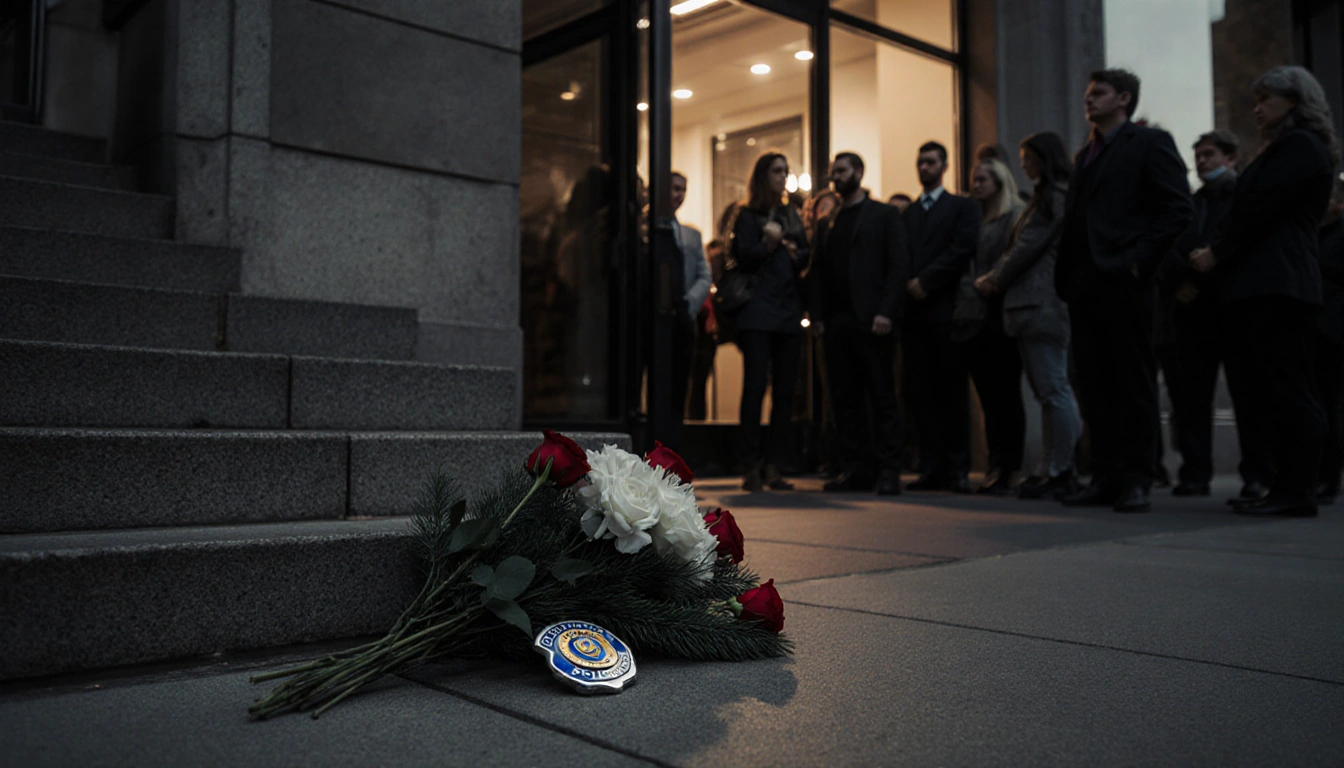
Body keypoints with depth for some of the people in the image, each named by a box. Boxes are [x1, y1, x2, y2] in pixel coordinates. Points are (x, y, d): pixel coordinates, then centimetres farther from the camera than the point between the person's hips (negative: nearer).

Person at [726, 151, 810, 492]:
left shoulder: (792, 215, 20)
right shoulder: (747, 215, 5)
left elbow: (806, 257, 17)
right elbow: (742, 259, -3)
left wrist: (796, 255, -3)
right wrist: (767, 244, -16)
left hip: (789, 311, 5)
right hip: (757, 310, -5)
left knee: (785, 389, 1)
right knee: (755, 385, -10)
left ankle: (773, 465, 6)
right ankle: (752, 466, -4)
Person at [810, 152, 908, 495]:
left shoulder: (885, 215, 6)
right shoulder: (827, 224, 20)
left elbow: (897, 266, -2)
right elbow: (819, 272, 16)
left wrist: (886, 312, -13)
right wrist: (817, 315, 3)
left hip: (872, 320, -5)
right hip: (836, 322, 5)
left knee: (881, 397, -4)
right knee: (844, 399, 4)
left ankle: (888, 470, 0)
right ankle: (856, 469, 10)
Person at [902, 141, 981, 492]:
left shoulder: (963, 206, 8)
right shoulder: (907, 213, 22)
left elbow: (963, 249, -6)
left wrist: (926, 281, -11)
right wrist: (908, 285, -3)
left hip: (944, 308, -4)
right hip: (914, 311, 4)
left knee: (952, 393, -3)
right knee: (921, 392, 1)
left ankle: (957, 469, 0)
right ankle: (932, 468, 5)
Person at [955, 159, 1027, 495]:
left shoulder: (1016, 216, 0)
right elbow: (965, 265, 14)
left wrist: (991, 283, -15)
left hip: (1001, 318, -6)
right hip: (973, 319, 6)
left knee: (1006, 395, -2)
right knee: (988, 397, 6)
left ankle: (1010, 470, 3)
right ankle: (996, 468, 10)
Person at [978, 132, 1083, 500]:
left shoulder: (1058, 195, -7)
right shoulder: (1043, 197, 23)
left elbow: (1033, 246, -11)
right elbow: (1019, 248, 21)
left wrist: (997, 279, -2)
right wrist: (995, 276, 8)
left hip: (1043, 304, -10)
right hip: (1029, 304, 10)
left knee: (1053, 389, -7)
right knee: (1045, 390, 9)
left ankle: (1060, 472, -4)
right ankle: (1049, 469, 12)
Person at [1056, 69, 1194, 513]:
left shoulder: (1149, 143, 2)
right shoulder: (1085, 155, 23)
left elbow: (1178, 209, -7)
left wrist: (1141, 259, -16)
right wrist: (1065, 276, 7)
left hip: (1124, 281, -7)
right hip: (1085, 285, 7)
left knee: (1134, 385, -2)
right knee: (1094, 386, 7)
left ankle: (1136, 481, 2)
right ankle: (1105, 479, 13)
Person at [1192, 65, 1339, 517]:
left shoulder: (1300, 145, -5)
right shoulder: (1285, 148, 26)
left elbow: (1262, 208, -13)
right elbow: (1252, 207, 19)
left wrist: (1217, 253, -5)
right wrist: (1215, 252, 7)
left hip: (1278, 285, -10)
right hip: (1268, 285, 10)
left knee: (1288, 392, -9)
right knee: (1279, 393, 8)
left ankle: (1297, 492, -6)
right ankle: (1289, 487, 10)